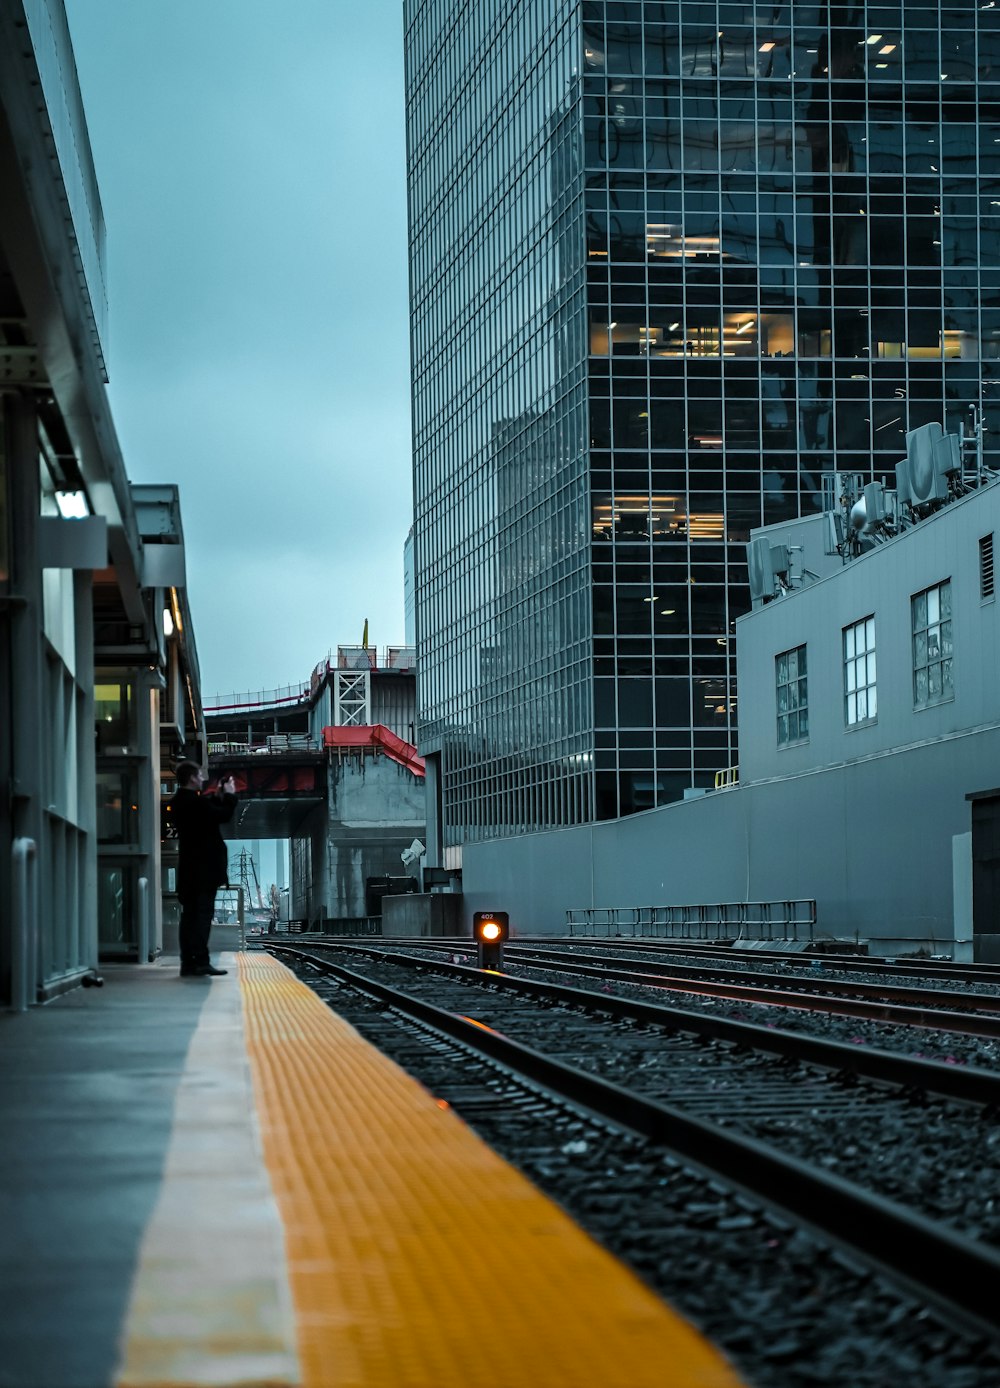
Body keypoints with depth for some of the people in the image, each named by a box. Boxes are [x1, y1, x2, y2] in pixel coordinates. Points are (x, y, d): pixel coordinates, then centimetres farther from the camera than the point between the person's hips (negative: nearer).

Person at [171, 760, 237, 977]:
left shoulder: (179, 801, 11)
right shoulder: (194, 802, -18)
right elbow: (224, 815, -17)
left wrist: (217, 797, 14)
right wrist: (229, 795, -2)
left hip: (189, 869, 9)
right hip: (204, 869, -9)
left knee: (190, 915, 10)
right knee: (203, 914, -7)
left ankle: (188, 963, 10)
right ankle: (200, 962, -10)